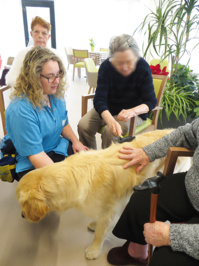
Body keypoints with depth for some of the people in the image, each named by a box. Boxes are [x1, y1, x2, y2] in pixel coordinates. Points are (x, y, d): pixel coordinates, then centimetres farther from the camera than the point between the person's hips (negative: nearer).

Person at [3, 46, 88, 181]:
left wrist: (75, 140, -4)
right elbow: (36, 155, -25)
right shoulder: (20, 110, -25)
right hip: (33, 166, -7)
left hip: (59, 148, 7)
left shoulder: (55, 95, 0)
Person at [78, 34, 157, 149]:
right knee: (83, 126, -17)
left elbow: (151, 101, -16)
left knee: (110, 132, -28)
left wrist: (132, 111, -37)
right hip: (107, 109, 3)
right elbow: (99, 99, -23)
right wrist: (110, 120, -42)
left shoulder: (143, 67, -18)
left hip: (134, 112, -2)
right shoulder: (106, 66, -16)